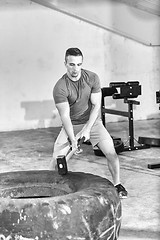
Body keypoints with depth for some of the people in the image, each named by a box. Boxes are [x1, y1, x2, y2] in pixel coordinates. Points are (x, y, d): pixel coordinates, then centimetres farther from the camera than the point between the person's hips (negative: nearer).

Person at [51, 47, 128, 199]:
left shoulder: (92, 78, -11)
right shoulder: (60, 87, -19)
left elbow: (96, 105, -10)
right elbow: (65, 115, -24)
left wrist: (87, 129, -20)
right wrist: (73, 140, -35)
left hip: (93, 121, 1)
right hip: (71, 125, -1)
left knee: (111, 153, -11)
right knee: (57, 157, -14)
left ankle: (117, 185, 10)